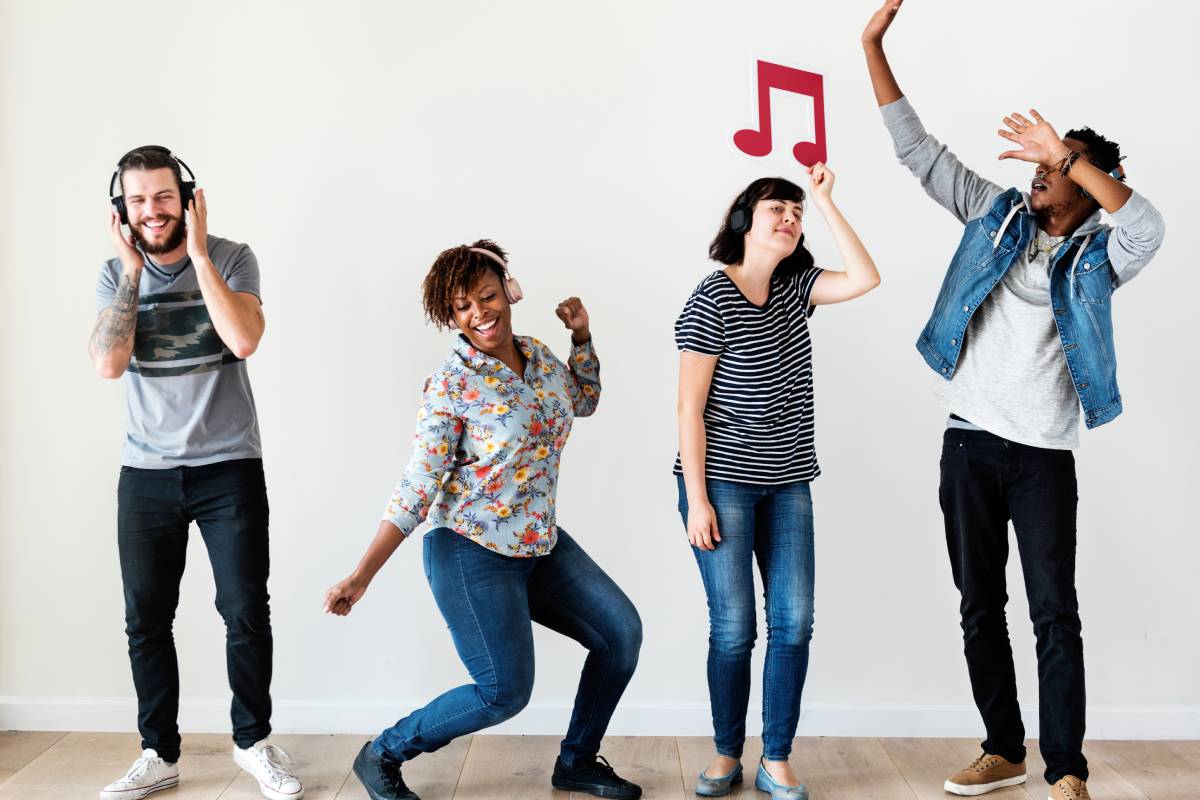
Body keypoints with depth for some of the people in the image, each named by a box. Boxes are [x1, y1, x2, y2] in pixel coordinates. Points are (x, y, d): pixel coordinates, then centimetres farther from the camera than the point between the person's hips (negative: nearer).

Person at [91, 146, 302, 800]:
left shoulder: (231, 258, -3)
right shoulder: (115, 274, 4)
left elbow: (244, 339, -21)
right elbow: (108, 363, -10)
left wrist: (198, 254, -18)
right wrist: (133, 272, -12)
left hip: (229, 467, -2)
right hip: (146, 471, 3)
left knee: (247, 613, 0)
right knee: (145, 620, 7)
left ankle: (253, 742, 20)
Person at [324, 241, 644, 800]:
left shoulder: (538, 355, 2)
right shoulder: (451, 385, -17)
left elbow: (583, 402, 24)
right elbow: (418, 488, -16)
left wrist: (582, 338, 8)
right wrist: (362, 575, -20)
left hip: (542, 543, 7)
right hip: (472, 553, -7)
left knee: (621, 633, 5)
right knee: (505, 692, -7)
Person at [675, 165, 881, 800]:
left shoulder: (793, 288, 9)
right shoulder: (712, 300, -10)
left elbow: (865, 278, -7)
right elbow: (689, 408, -11)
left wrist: (825, 200, -6)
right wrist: (696, 500, -14)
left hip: (787, 485, 6)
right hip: (723, 484, -6)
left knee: (794, 622, 2)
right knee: (733, 627, -2)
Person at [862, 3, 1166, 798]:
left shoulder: (1098, 254, -1)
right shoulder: (996, 214, 9)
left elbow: (1150, 226, -24)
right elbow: (919, 150, 7)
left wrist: (1071, 158, -30)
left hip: (1043, 455, -3)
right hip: (969, 442, 3)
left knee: (1055, 613, -3)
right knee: (980, 607, 9)